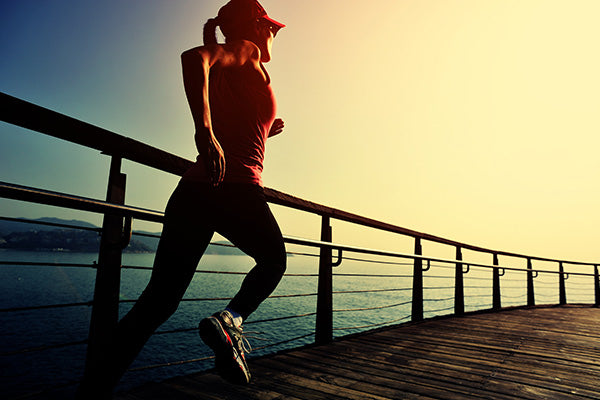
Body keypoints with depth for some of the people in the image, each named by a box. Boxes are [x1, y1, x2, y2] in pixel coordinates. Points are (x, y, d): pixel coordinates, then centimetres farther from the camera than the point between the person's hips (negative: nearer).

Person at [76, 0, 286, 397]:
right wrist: (205, 128, -27)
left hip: (194, 188, 7)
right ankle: (231, 318, -5)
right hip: (235, 189, -7)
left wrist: (263, 131, 39)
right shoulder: (247, 52, 7)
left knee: (160, 299, 7)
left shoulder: (225, 71, 28)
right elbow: (195, 56, -17)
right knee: (274, 261, 19)